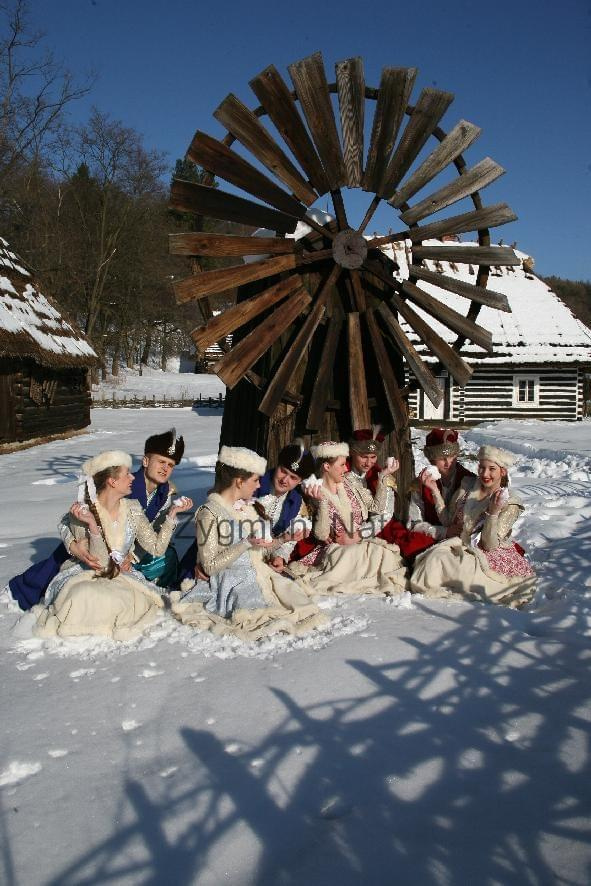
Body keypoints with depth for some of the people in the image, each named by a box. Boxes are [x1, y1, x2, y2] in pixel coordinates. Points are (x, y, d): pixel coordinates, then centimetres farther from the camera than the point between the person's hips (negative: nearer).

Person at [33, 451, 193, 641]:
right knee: (85, 597, -36)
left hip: (122, 577, 3)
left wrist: (172, 513, -10)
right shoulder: (83, 512, -14)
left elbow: (157, 548, -5)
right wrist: (92, 525, -33)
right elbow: (100, 564, -20)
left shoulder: (133, 510, 0)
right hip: (85, 577, -3)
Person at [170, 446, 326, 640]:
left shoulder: (249, 507, 12)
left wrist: (283, 540, 4)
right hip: (232, 582, -7)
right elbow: (210, 566, -14)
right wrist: (247, 544, -21)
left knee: (296, 598, -13)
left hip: (258, 573, 7)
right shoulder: (209, 513, -11)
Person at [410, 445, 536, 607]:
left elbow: (489, 545, -16)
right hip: (460, 546, 4)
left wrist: (493, 512, -29)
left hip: (491, 556, -4)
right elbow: (447, 521, 9)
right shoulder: (467, 486, 3)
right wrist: (435, 491, 0)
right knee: (436, 559, -27)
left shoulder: (510, 504, -9)